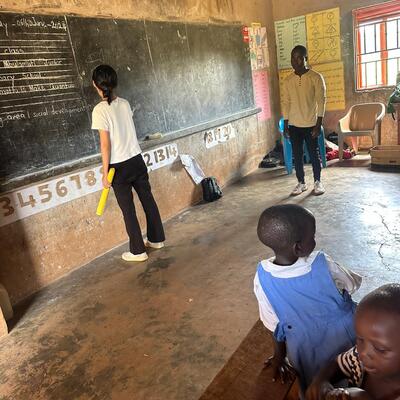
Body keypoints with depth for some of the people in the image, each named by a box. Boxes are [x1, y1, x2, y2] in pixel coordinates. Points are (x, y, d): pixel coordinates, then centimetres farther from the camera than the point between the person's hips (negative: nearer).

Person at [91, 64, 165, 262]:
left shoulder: (100, 110, -14)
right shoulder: (125, 103, 2)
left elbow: (105, 144, -16)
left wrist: (105, 173, -10)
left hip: (119, 166, -5)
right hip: (136, 160, 6)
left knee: (128, 209, 5)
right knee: (148, 199, 15)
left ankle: (138, 251, 15)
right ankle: (157, 239, 29)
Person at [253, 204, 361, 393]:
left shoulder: (263, 278, -25)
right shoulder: (324, 265, -29)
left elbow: (274, 325, -10)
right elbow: (354, 283, -6)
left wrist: (279, 356, 7)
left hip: (307, 355, 1)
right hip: (345, 342, 0)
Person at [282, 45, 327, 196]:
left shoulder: (316, 77, -8)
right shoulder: (288, 80, 3)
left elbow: (321, 101, -9)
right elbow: (285, 103, 6)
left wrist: (318, 124, -14)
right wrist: (285, 125, 2)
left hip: (311, 124, -3)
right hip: (294, 125, 3)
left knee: (314, 154, 6)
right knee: (297, 155, 9)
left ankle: (317, 182, 23)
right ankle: (301, 183, 23)